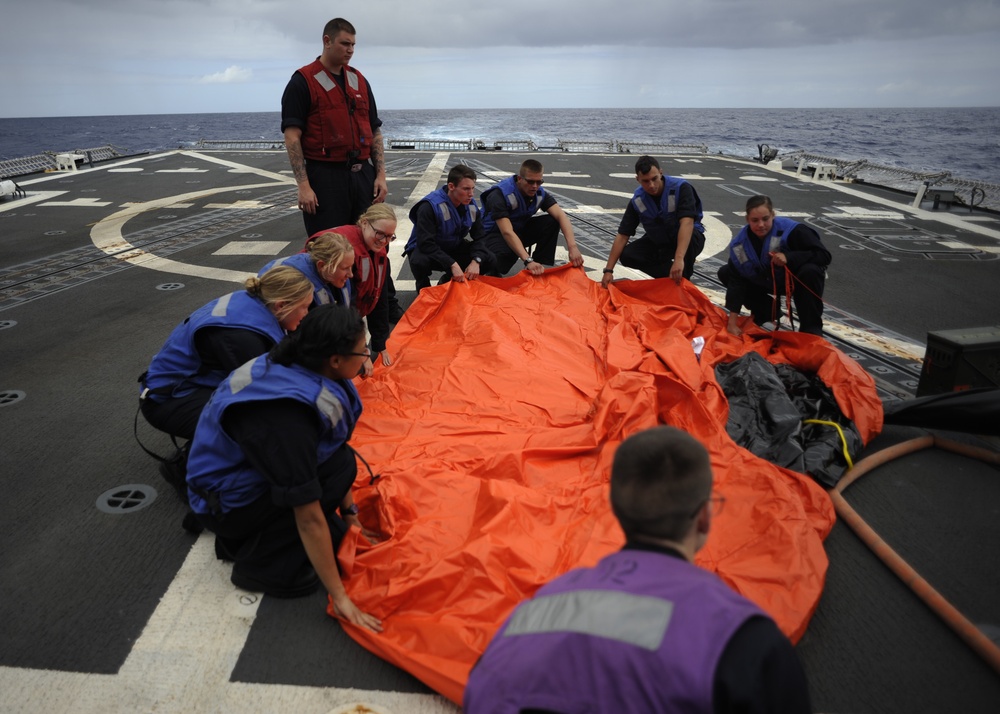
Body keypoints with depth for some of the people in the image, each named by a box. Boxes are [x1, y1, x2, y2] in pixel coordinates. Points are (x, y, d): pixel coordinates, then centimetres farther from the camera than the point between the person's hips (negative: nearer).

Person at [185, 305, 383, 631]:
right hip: (226, 501, -8)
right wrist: (339, 597, -23)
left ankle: (248, 535, 7)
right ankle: (259, 564, -6)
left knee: (336, 454, -4)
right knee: (340, 466, -18)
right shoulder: (286, 416, -36)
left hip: (239, 468, 8)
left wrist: (348, 512, 5)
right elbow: (309, 518, -31)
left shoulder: (294, 365, -12)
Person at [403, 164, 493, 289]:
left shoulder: (471, 206, -8)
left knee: (489, 259, -13)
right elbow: (425, 243, -33)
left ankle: (447, 282, 9)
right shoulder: (430, 206, -27)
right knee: (419, 262, -40)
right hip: (426, 250, -5)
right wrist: (452, 264, -40)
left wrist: (476, 261, -26)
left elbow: (478, 238, -5)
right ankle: (424, 288, -2)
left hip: (454, 249, 6)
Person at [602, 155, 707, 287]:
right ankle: (673, 274, -6)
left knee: (689, 238, -40)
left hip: (689, 237, -4)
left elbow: (687, 223, -41)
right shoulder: (637, 200, -15)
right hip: (657, 241, 4)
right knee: (627, 255, -19)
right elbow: (622, 235, -14)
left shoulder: (681, 188, -27)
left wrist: (679, 259, -55)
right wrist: (608, 270, -21)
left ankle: (683, 280, -15)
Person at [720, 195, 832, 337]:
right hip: (767, 281, 4)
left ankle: (811, 330, -20)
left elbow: (824, 256, -30)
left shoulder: (792, 231, -32)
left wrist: (788, 257, -46)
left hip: (796, 279, -4)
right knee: (725, 273, -6)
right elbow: (736, 280, -19)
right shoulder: (739, 244, -20)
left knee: (810, 272, -38)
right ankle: (767, 311, 8)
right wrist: (732, 321, -24)